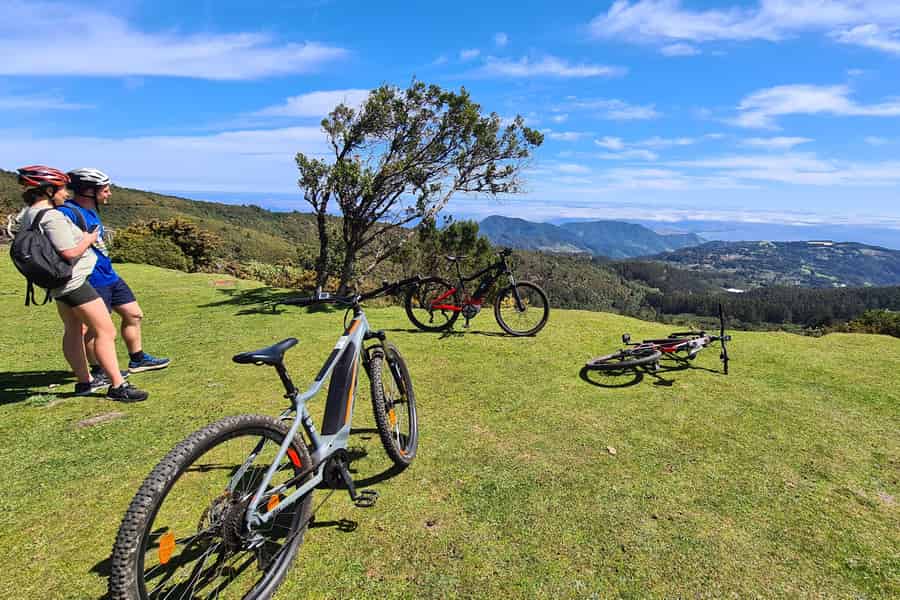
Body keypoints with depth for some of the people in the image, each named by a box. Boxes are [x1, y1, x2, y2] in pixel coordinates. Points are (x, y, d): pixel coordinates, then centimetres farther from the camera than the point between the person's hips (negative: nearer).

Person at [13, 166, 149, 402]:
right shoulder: (53, 216, -22)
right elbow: (69, 252, -27)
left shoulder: (26, 214, 9)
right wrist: (88, 239, -9)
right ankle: (117, 386, -7)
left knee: (73, 330, 17)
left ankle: (84, 382, 27)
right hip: (74, 282, -11)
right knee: (106, 331, -8)